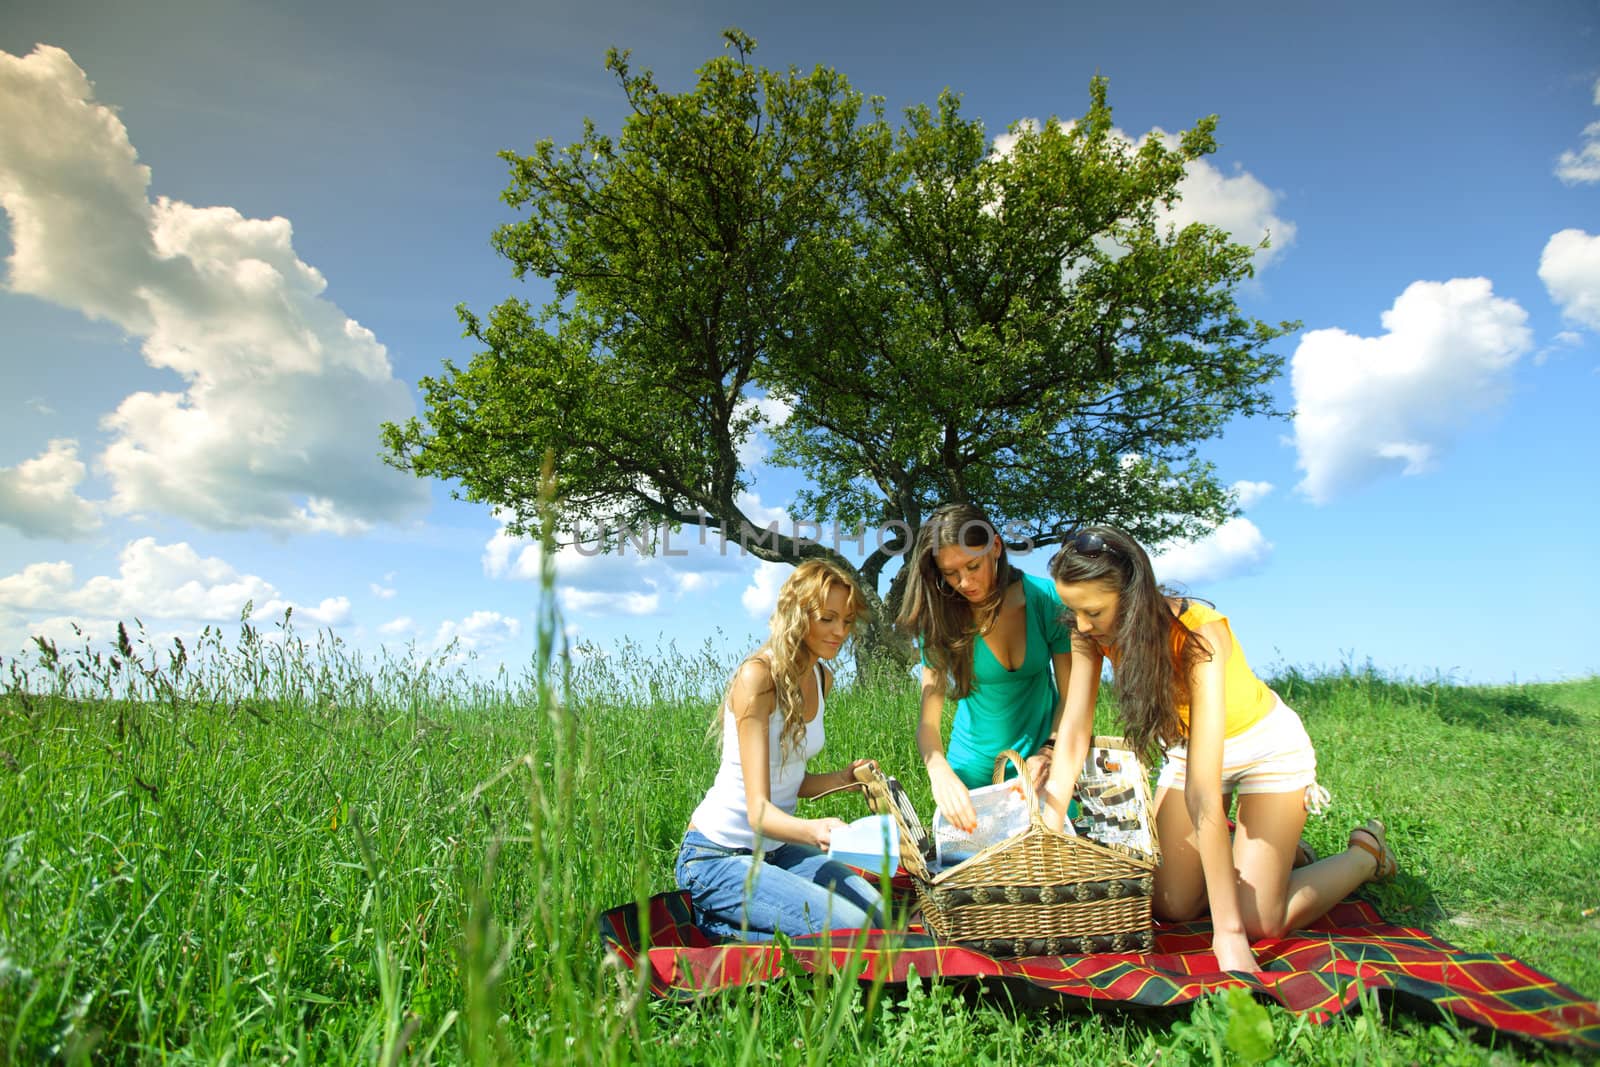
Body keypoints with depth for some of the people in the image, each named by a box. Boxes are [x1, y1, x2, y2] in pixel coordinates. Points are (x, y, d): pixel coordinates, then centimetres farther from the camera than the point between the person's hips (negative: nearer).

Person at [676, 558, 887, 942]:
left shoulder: (822, 678, 4)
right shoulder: (758, 676, -22)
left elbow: (791, 780, 10)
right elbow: (758, 808, -28)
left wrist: (844, 777, -8)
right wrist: (813, 830, -47)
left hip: (775, 848, 8)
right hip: (717, 858, -8)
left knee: (878, 910, -3)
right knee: (849, 928, -19)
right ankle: (720, 928, -1)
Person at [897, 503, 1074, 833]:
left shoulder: (1044, 598, -15)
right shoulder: (941, 619, -16)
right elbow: (928, 719, -20)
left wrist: (1049, 752, -27)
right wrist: (940, 773, -39)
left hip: (1040, 760, 0)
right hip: (974, 770, 0)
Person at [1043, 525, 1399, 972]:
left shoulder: (1199, 636, -39)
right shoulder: (1091, 633, -23)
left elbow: (1202, 791, -42)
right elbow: (1075, 729, -22)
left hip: (1266, 747, -5)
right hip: (1186, 746, 5)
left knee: (1259, 922, -8)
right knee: (1169, 907, 1)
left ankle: (1365, 853, 18)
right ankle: (1232, 846, 29)